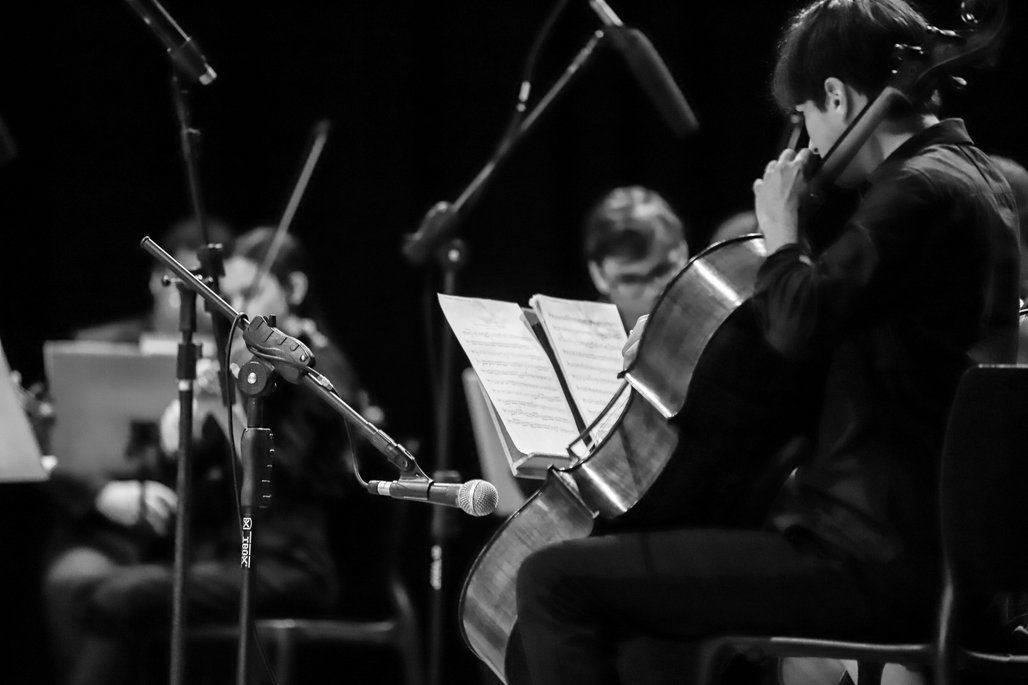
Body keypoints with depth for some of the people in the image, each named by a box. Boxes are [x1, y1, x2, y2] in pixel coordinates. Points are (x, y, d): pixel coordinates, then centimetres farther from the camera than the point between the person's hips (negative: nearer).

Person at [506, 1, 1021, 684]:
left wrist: (781, 233, -6)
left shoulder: (921, 192, -15)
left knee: (556, 581, -12)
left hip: (867, 562, -11)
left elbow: (801, 320, -26)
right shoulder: (970, 176, 17)